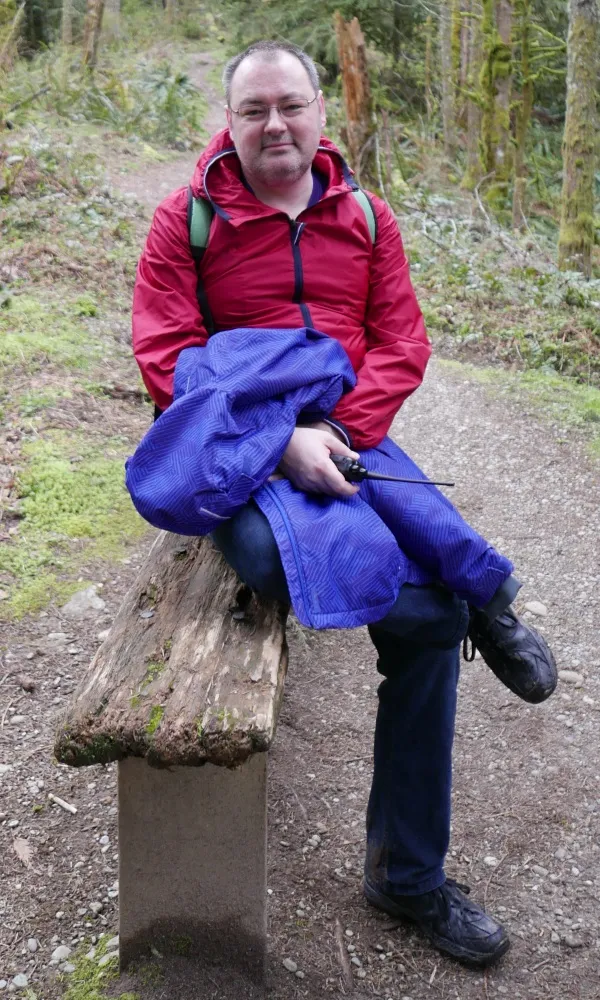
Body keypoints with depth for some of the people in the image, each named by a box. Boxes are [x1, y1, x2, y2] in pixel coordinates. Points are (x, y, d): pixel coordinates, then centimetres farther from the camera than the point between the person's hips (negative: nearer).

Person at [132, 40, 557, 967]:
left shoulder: (366, 217, 11)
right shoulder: (188, 219, 1)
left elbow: (401, 342, 5)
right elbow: (167, 358, -8)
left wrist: (338, 428, -15)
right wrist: (278, 439, -21)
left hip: (349, 437, 3)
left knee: (430, 624, -14)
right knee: (273, 554, -38)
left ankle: (409, 875, 4)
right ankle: (481, 601, -10)